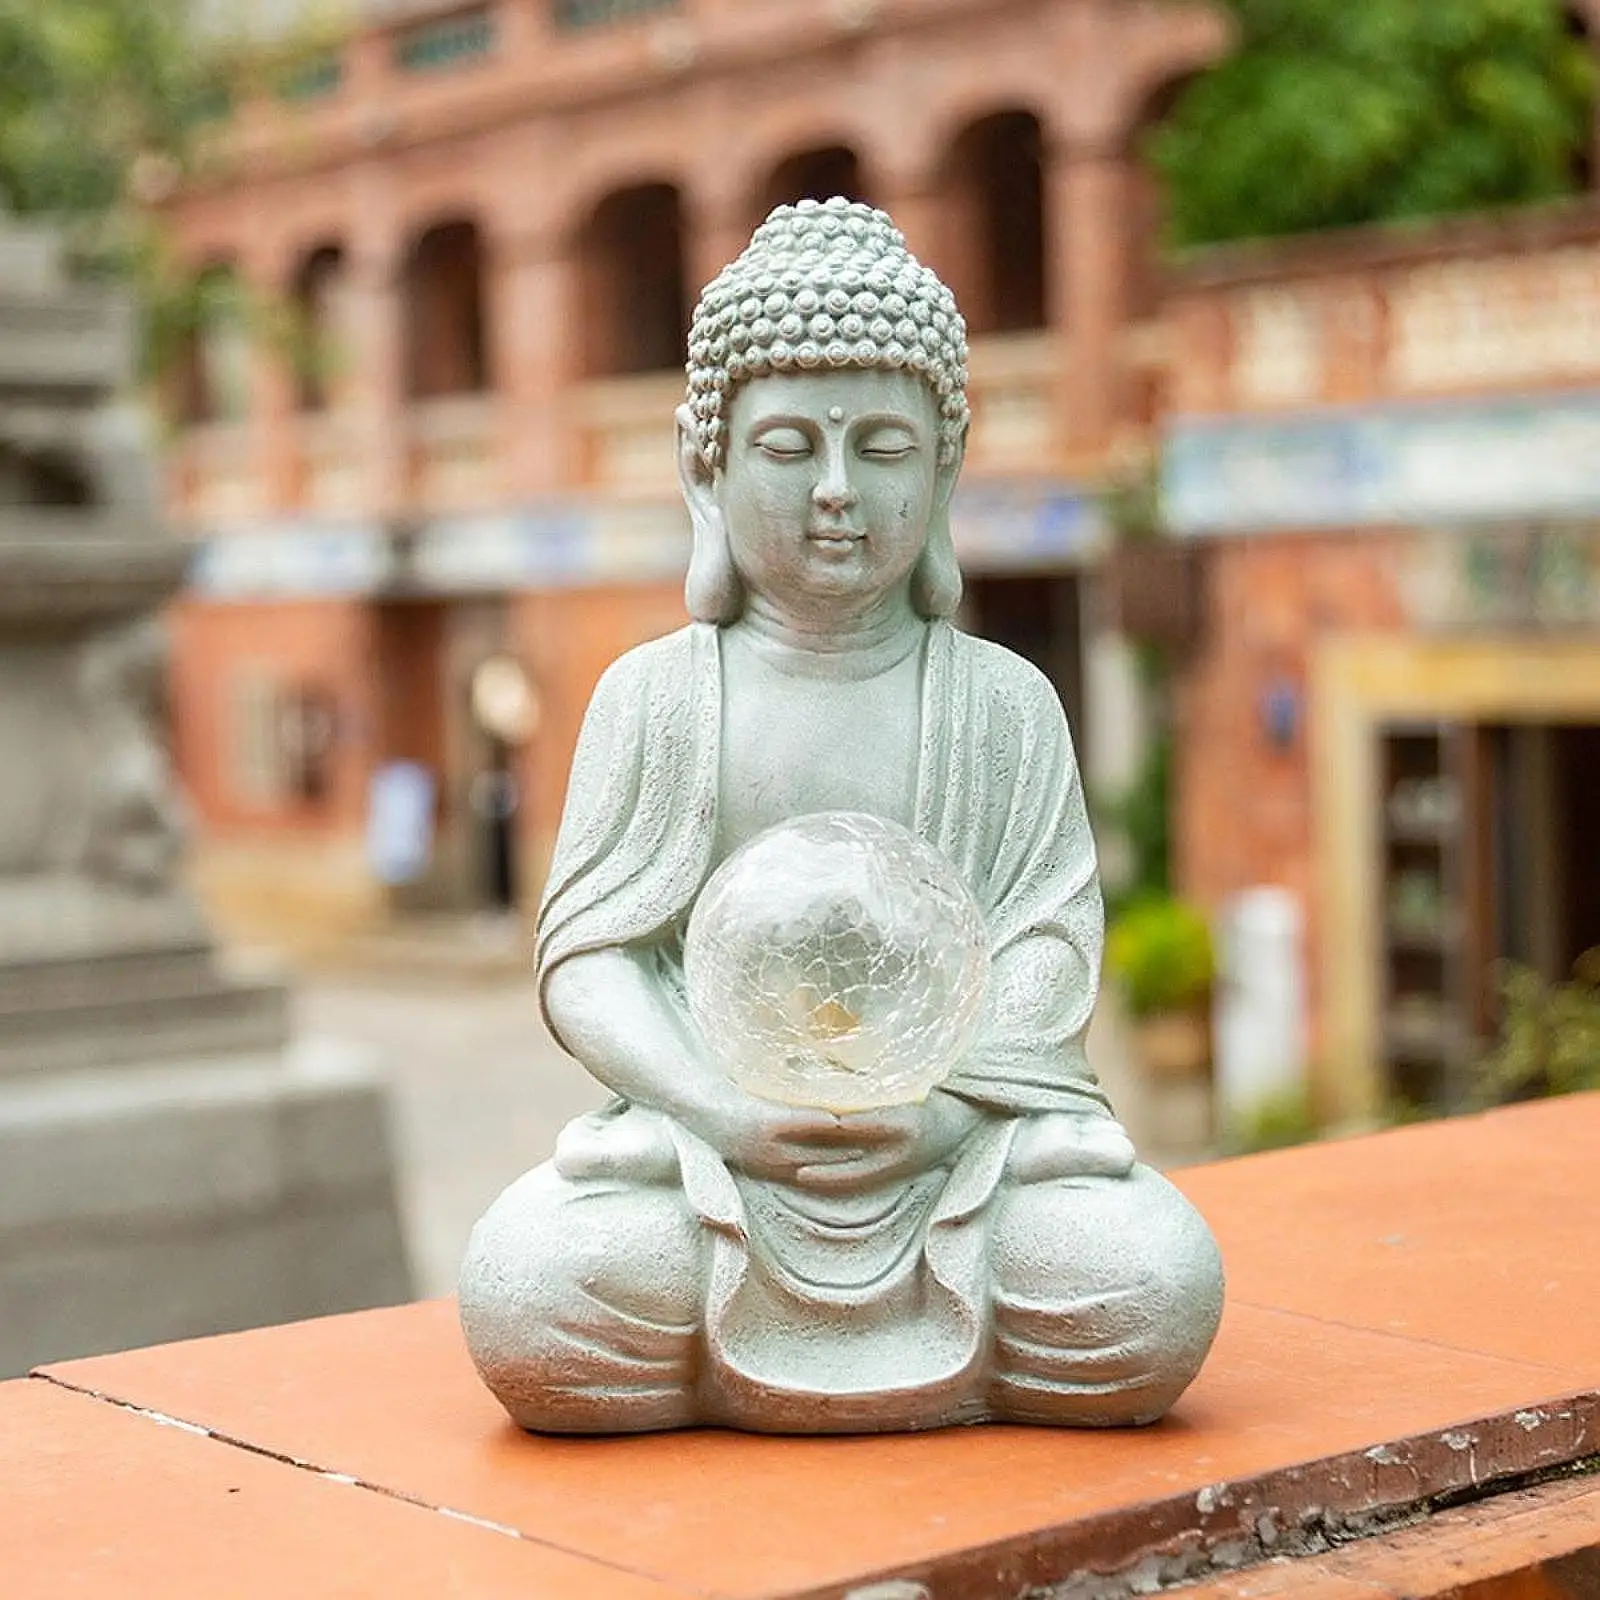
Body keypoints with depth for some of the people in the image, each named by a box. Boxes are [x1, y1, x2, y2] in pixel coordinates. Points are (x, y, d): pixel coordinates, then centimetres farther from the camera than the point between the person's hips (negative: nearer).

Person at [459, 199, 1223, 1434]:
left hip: (961, 1138, 1)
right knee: (525, 1290, -27)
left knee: (1153, 1287, -25)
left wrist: (947, 1110, -19)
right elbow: (590, 954, -1)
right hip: (715, 1141, 0)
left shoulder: (1003, 703, 6)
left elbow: (1047, 954, -1)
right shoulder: (655, 697, 4)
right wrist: (723, 1110, -17)